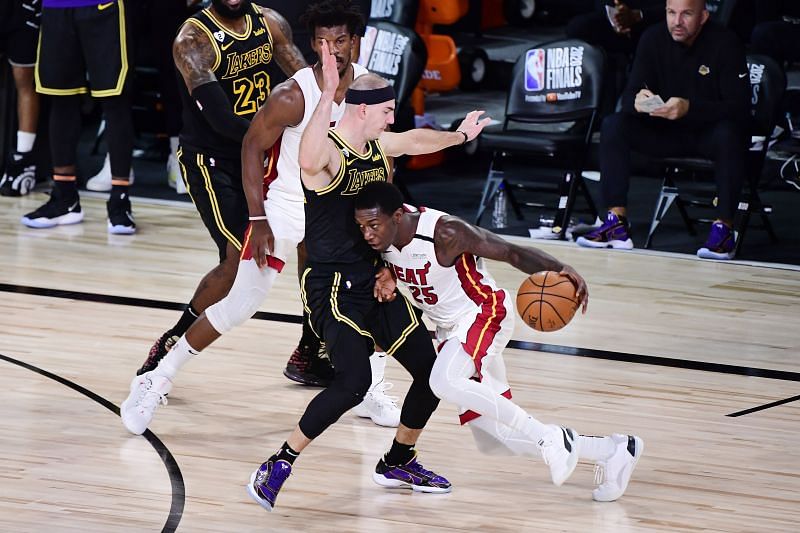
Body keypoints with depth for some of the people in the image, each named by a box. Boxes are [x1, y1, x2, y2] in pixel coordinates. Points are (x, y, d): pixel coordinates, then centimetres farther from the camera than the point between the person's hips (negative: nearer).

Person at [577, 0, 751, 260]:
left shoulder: (724, 43, -17)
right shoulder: (653, 39, -5)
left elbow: (739, 107, -24)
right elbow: (629, 95, -6)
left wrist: (689, 108, -39)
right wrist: (637, 101, -32)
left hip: (710, 130, -4)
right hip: (668, 132, 4)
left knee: (729, 135, -37)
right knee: (614, 126, -18)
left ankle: (723, 227, -33)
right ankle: (617, 223, -21)